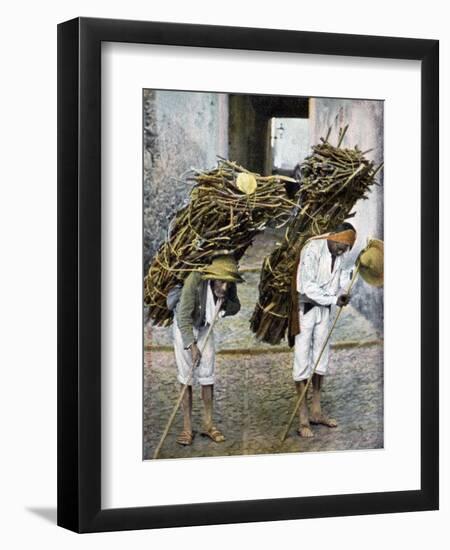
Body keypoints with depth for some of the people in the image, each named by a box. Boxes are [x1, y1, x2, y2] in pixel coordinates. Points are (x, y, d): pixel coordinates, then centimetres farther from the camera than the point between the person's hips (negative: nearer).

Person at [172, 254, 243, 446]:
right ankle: (187, 427, -1)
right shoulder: (195, 280, -34)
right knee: (186, 376, -5)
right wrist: (192, 345, -37)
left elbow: (235, 308, -3)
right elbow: (184, 316, -32)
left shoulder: (229, 286, -20)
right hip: (184, 326, -4)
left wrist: (224, 301, -26)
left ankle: (208, 424, 11)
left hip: (205, 327, 4)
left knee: (207, 375, 2)